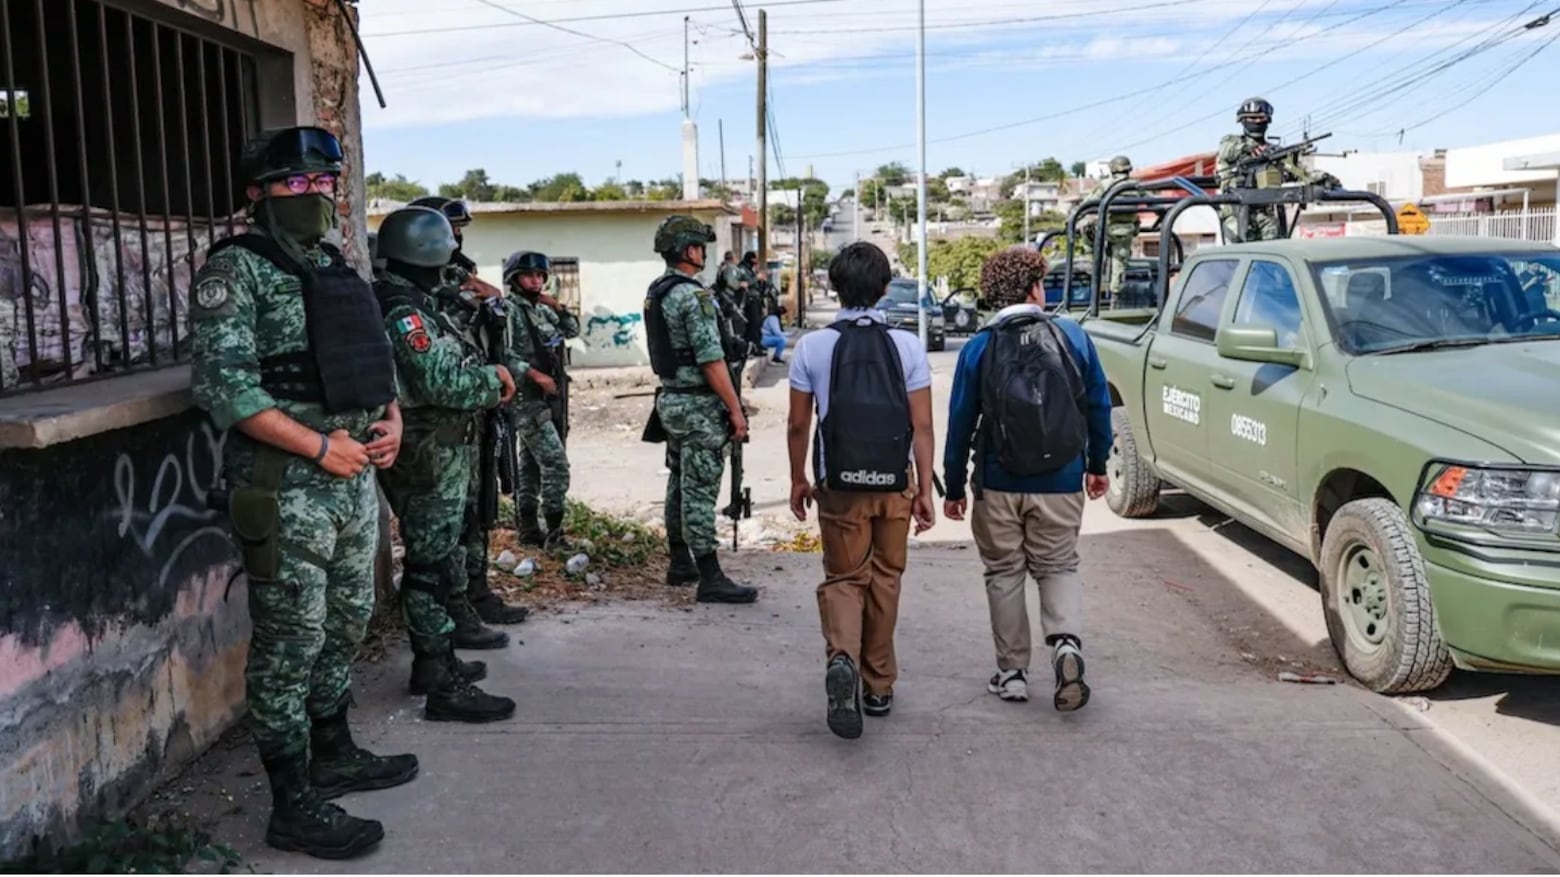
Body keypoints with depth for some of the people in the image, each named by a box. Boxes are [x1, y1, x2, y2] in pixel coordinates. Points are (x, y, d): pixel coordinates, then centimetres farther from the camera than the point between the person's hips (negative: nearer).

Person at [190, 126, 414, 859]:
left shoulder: (338, 269, 15)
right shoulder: (236, 270, -9)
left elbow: (378, 359, 22)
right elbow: (222, 382, -18)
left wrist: (391, 419, 2)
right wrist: (320, 446, -19)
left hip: (357, 479, 8)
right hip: (286, 487, -8)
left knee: (345, 627, 18)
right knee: (290, 643, -1)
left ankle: (334, 755, 35)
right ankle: (294, 804, 9)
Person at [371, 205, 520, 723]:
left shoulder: (409, 305, 14)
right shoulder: (405, 313, -19)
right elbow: (443, 382, -26)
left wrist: (486, 371, 5)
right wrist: (493, 380, -11)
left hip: (434, 458, 11)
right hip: (429, 462, -11)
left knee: (430, 563, 18)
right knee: (434, 568, -6)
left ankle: (432, 663, 30)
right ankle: (444, 687, -1)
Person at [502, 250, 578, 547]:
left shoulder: (541, 309, 13)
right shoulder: (509, 310, -11)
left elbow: (573, 331, 18)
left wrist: (558, 307, 3)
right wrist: (536, 375, -21)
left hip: (547, 398, 9)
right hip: (527, 399, -9)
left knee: (531, 464, 12)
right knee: (556, 463, -13)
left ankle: (528, 528, 19)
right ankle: (554, 532, -10)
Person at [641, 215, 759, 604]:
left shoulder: (655, 293, 10)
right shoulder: (694, 295, -19)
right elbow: (711, 360, -22)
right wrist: (735, 409, -17)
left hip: (671, 399, 9)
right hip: (698, 404, -9)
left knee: (680, 484, 16)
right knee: (700, 490, -7)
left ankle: (680, 563, 26)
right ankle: (710, 580, -3)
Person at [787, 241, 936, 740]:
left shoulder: (812, 347, -5)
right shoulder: (907, 347, -4)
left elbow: (798, 425, 0)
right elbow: (922, 426, -5)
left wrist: (798, 481, 12)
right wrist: (925, 489, 3)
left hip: (839, 483, -1)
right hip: (894, 483, 1)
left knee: (844, 579, 11)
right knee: (884, 580, 15)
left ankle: (842, 658, -17)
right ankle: (878, 687, 25)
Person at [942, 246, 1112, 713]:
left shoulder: (978, 348, -4)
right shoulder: (1073, 336, -1)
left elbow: (960, 423, -3)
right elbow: (1099, 405, 4)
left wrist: (954, 487, 5)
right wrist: (1097, 465, 17)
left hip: (999, 485, 0)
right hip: (1061, 483, 1)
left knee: (1004, 574, 13)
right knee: (1059, 567, 15)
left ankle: (1012, 673, 17)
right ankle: (1066, 641, -10)